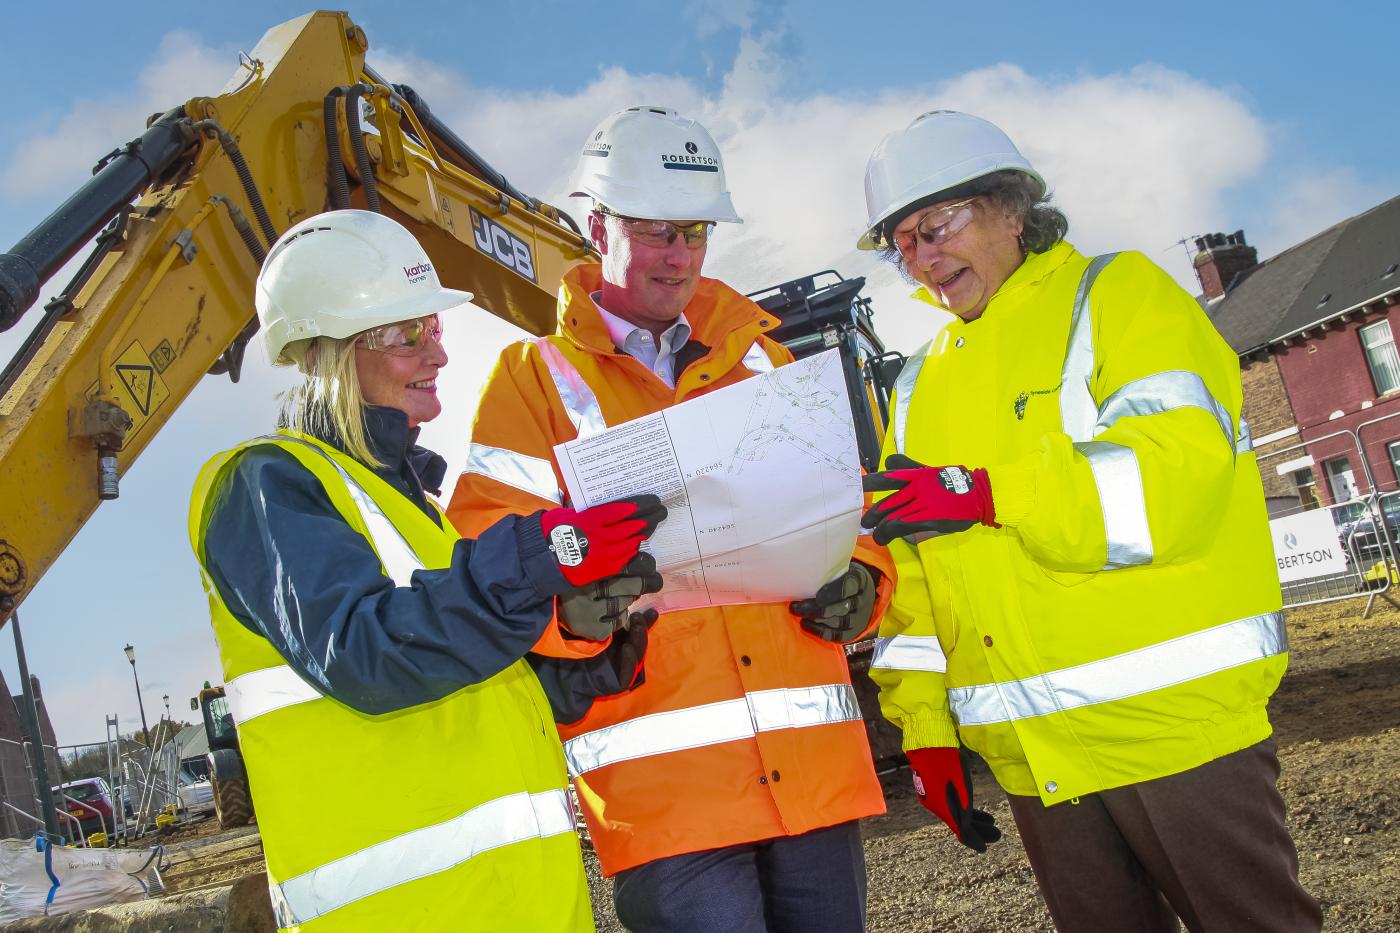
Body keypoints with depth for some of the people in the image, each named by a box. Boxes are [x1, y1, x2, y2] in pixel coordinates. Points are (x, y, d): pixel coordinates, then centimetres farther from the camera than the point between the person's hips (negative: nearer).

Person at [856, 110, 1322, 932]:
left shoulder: (1117, 296, -1)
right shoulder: (922, 386, 15)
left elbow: (1177, 470, -17)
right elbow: (910, 572, 14)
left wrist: (987, 494, -24)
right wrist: (924, 723, 8)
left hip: (1171, 718, -5)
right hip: (1033, 755, 6)